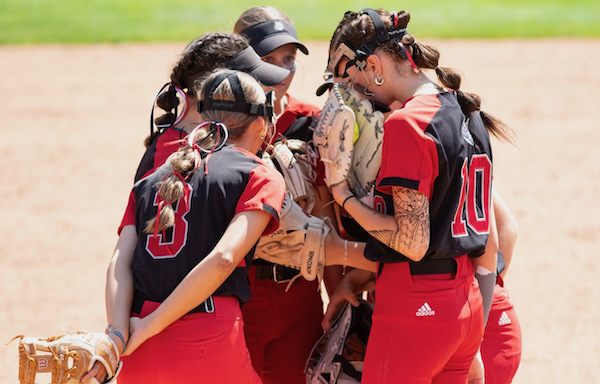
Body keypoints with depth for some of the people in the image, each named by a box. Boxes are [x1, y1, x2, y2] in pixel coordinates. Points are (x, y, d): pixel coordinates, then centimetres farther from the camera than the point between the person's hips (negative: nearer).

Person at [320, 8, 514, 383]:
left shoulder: (406, 123, -15)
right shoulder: (468, 114, 12)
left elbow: (413, 242, -19)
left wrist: (345, 197, -9)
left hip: (415, 310, -9)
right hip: (467, 307, 9)